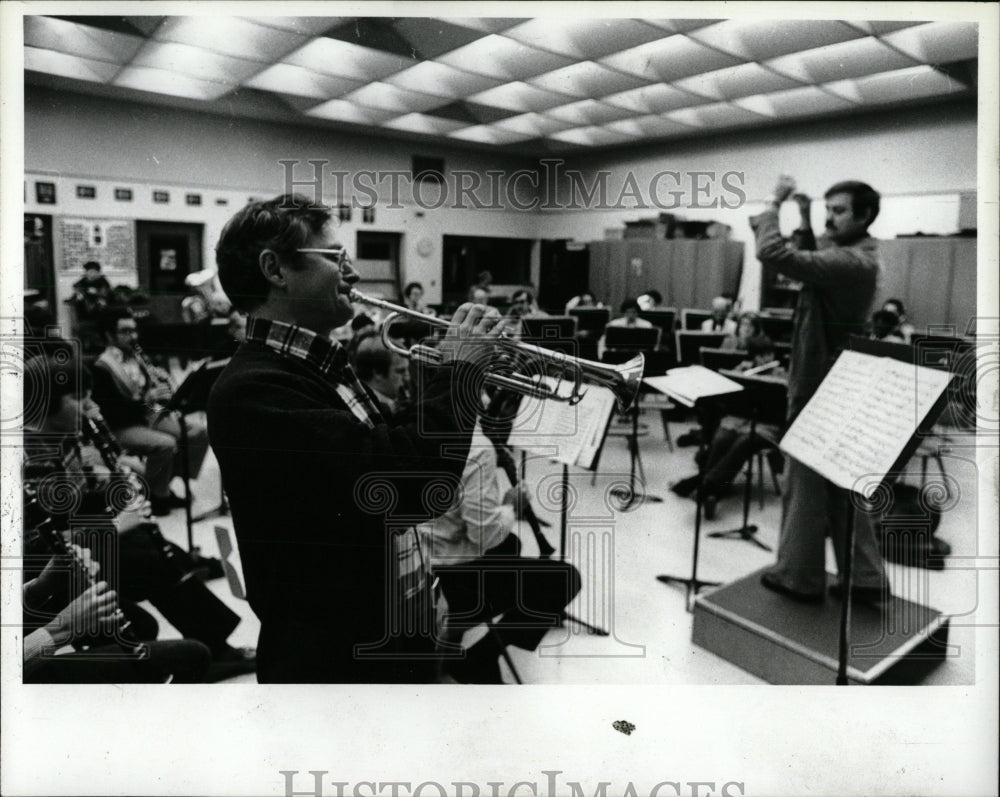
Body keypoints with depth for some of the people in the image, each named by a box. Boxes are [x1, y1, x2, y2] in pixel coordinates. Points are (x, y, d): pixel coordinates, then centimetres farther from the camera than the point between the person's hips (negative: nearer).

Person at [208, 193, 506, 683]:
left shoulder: (320, 366, 6)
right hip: (337, 657, -9)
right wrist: (457, 371, -20)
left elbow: (391, 451, 15)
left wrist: (442, 381, 2)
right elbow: (409, 485, -33)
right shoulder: (253, 388, -24)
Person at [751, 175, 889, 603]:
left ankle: (799, 576, 16)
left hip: (819, 387, -10)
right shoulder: (847, 253, 12)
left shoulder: (849, 261, -22)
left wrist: (773, 204, -17)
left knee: (807, 485, 2)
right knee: (841, 485, 16)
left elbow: (774, 255, -30)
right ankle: (865, 575, 24)